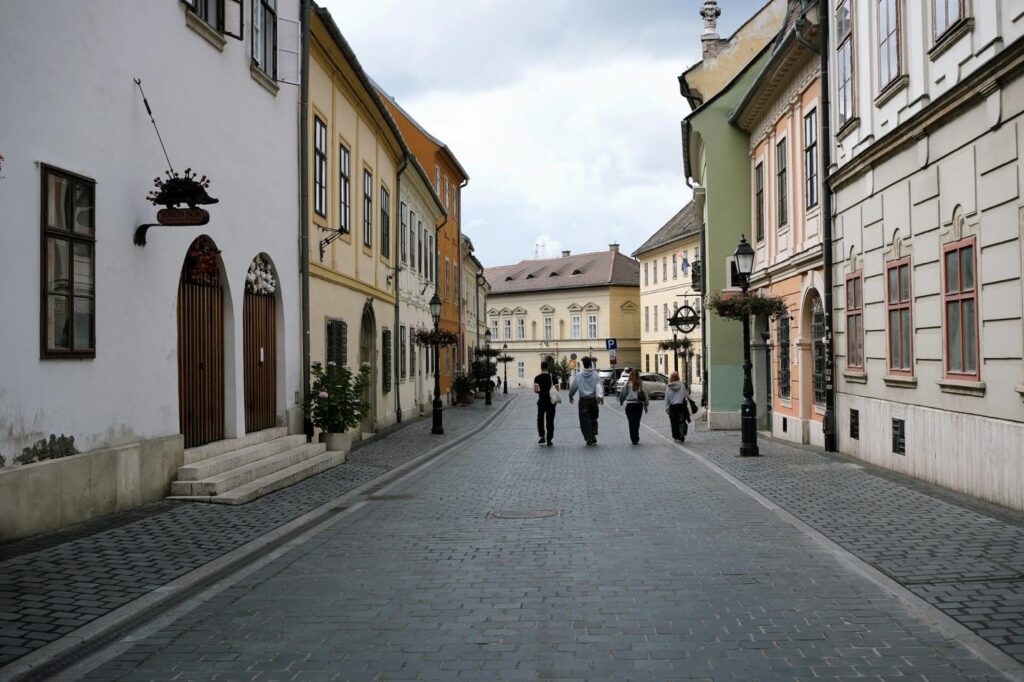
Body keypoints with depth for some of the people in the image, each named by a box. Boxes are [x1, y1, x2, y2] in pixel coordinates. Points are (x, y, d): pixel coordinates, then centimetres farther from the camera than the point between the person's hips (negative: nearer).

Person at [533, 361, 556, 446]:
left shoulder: (537, 378, -4)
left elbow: (535, 390, -14)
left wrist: (539, 392, 7)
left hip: (541, 400, -1)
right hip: (551, 400, 1)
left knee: (540, 418, 13)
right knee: (550, 420, 6)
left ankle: (542, 436, -1)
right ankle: (549, 439, 5)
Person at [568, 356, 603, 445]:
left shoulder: (578, 376, -1)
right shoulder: (595, 374, -2)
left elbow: (573, 388, 6)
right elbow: (600, 386, -7)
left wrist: (570, 396, 21)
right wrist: (601, 396, -3)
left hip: (583, 400, -1)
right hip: (593, 399, 1)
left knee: (585, 420, 3)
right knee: (593, 418, 15)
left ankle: (589, 438, -3)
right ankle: (594, 436, 5)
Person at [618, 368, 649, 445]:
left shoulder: (628, 383, -7)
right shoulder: (641, 384, -2)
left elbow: (623, 393, -1)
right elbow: (645, 394, 0)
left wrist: (621, 401, 17)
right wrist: (645, 404, 8)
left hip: (630, 404, -2)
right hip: (639, 404, 3)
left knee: (631, 422, 2)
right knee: (637, 422, 15)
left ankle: (634, 439, -5)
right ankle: (636, 438, 20)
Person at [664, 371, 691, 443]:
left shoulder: (668, 388, -2)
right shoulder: (682, 385, -5)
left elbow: (666, 399, 0)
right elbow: (687, 395, 3)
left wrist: (667, 409, 5)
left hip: (672, 407, 1)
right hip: (681, 406, -1)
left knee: (674, 423, 8)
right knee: (682, 422, 5)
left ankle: (676, 437, 11)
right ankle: (682, 434, -13)